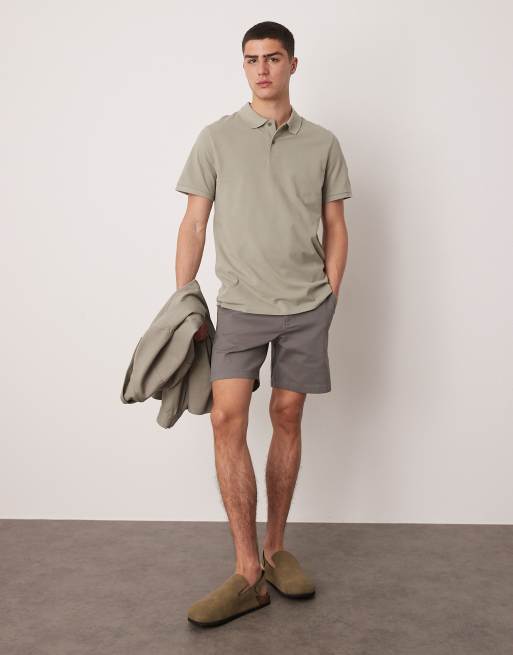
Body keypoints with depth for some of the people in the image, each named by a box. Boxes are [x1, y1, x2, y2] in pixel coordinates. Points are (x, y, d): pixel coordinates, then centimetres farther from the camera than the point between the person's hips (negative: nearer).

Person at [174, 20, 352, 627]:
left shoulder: (322, 143, 8)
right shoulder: (216, 138, 4)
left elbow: (335, 228, 11)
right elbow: (194, 224, 3)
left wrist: (330, 298, 4)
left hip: (306, 307, 1)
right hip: (240, 304, -1)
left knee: (287, 418, 6)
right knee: (227, 418, -13)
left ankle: (276, 548, 22)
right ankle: (248, 573, -6)